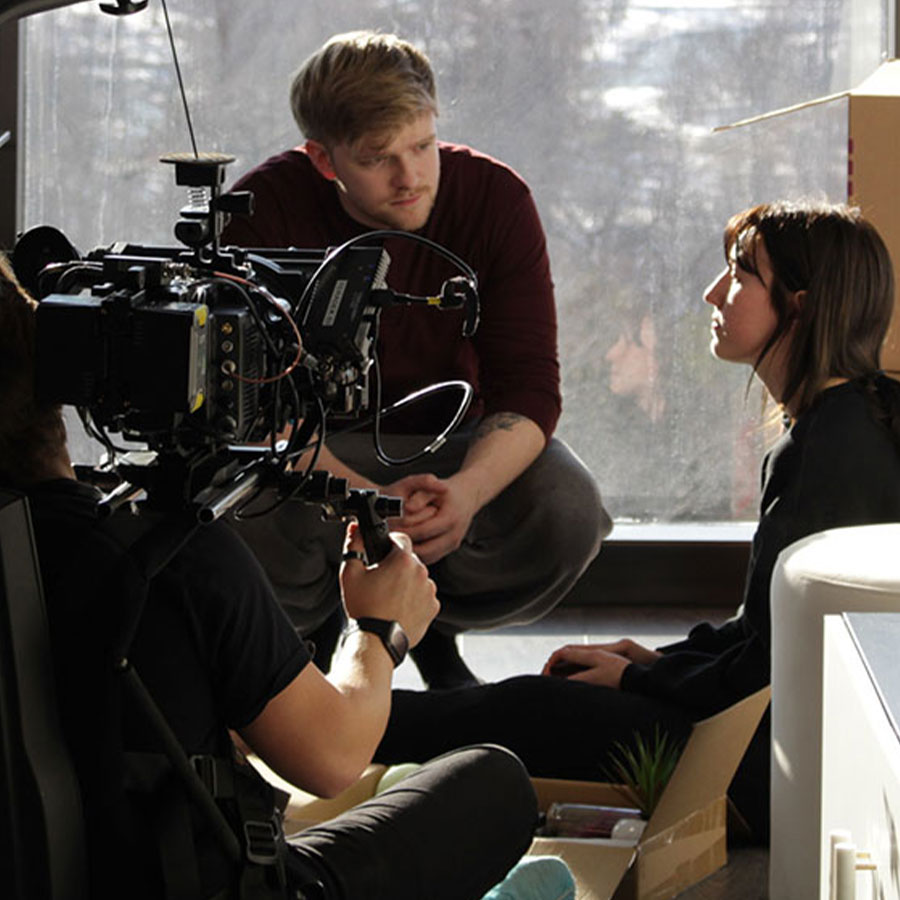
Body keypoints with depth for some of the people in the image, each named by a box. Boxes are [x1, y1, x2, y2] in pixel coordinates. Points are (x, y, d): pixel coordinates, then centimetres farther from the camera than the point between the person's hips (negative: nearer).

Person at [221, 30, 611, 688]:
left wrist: (467, 489, -40)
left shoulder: (495, 197, -17)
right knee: (245, 521, -36)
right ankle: (311, 626, 3)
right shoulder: (266, 210, -21)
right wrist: (363, 500, -40)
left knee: (568, 511, -28)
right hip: (315, 449, -2)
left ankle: (433, 628, 5)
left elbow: (530, 389, -18)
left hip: (453, 437, 2)